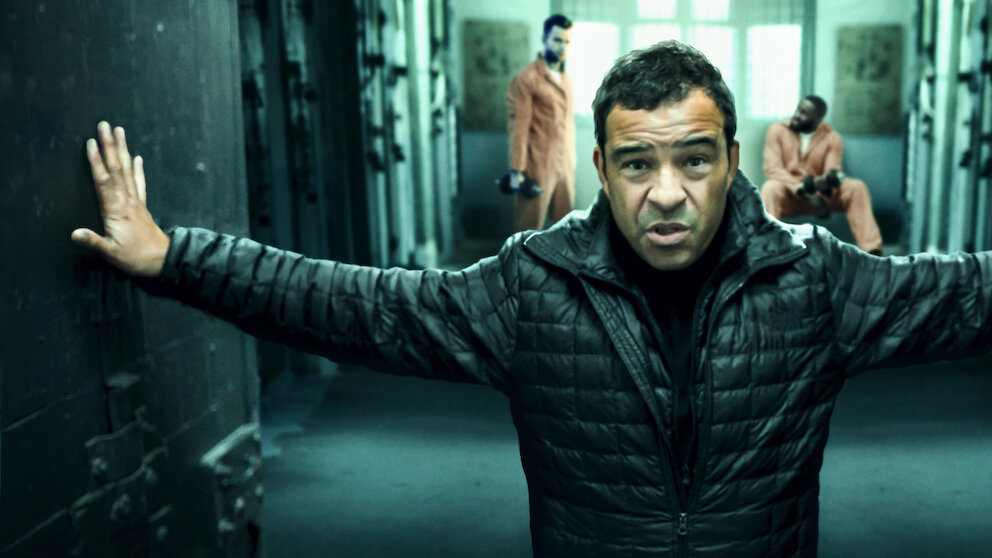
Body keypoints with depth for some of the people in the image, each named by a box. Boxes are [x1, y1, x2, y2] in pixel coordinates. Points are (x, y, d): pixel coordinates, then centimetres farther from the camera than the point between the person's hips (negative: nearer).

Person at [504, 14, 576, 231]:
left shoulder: (566, 79, 14)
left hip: (564, 165, 7)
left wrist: (572, 161, 15)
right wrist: (516, 171, -16)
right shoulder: (526, 79, -10)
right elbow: (518, 129, -14)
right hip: (537, 166, -7)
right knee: (529, 227, 1)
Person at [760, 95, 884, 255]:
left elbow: (833, 173, -11)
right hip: (788, 196, -2)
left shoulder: (832, 138, 0)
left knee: (857, 187, -22)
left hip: (819, 195, 2)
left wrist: (825, 182, -39)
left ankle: (871, 251, -30)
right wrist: (803, 189, -28)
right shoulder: (778, 130, -3)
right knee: (771, 187, -36)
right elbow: (772, 169, -13)